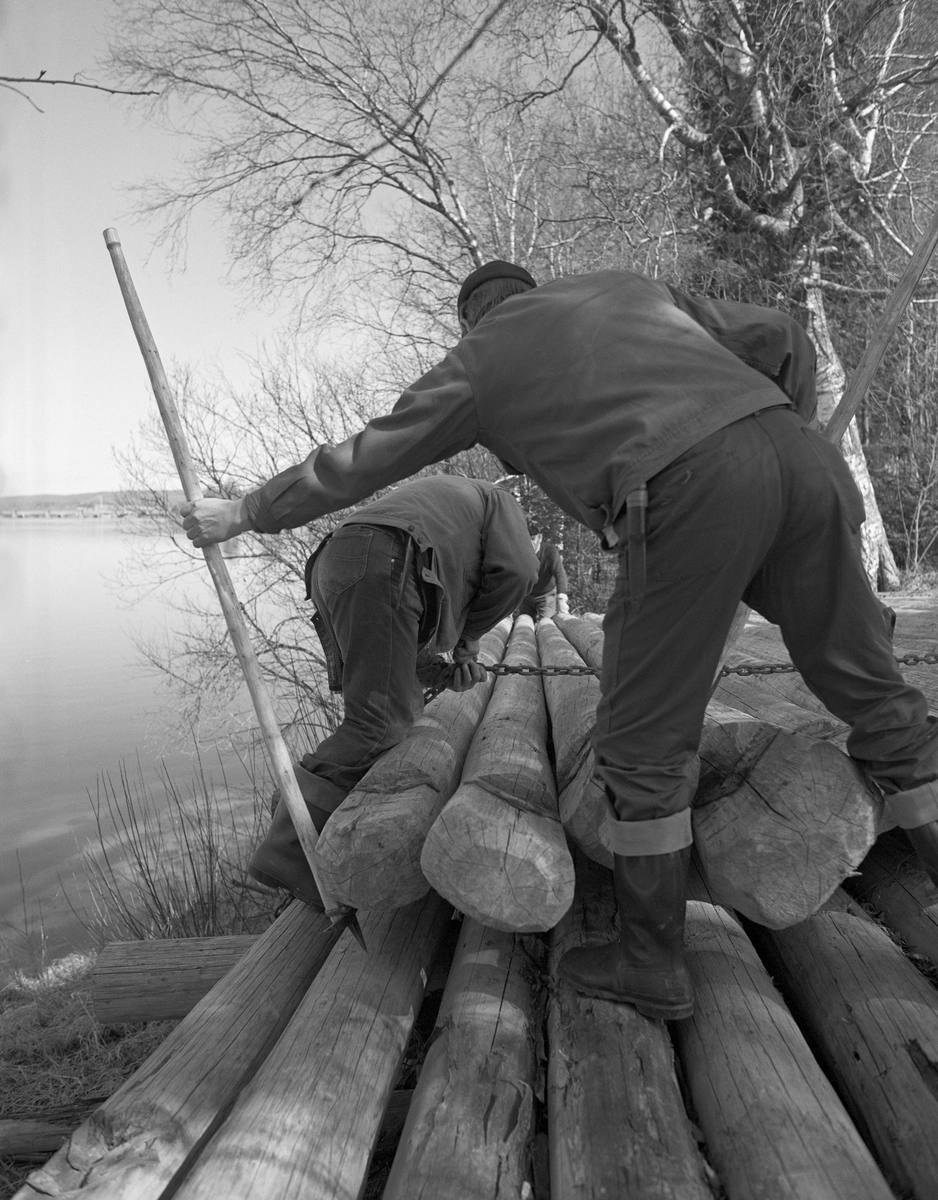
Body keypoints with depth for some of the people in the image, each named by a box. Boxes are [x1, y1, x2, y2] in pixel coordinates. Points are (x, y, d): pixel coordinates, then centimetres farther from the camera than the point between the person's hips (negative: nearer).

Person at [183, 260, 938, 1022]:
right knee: (868, 688, 17)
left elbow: (350, 466, 26)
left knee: (645, 740, 8)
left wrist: (242, 515, 40)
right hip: (793, 455, 6)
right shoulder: (629, 290, 33)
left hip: (686, 495, -6)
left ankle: (651, 962, 21)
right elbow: (780, 341, 26)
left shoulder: (475, 364, 20)